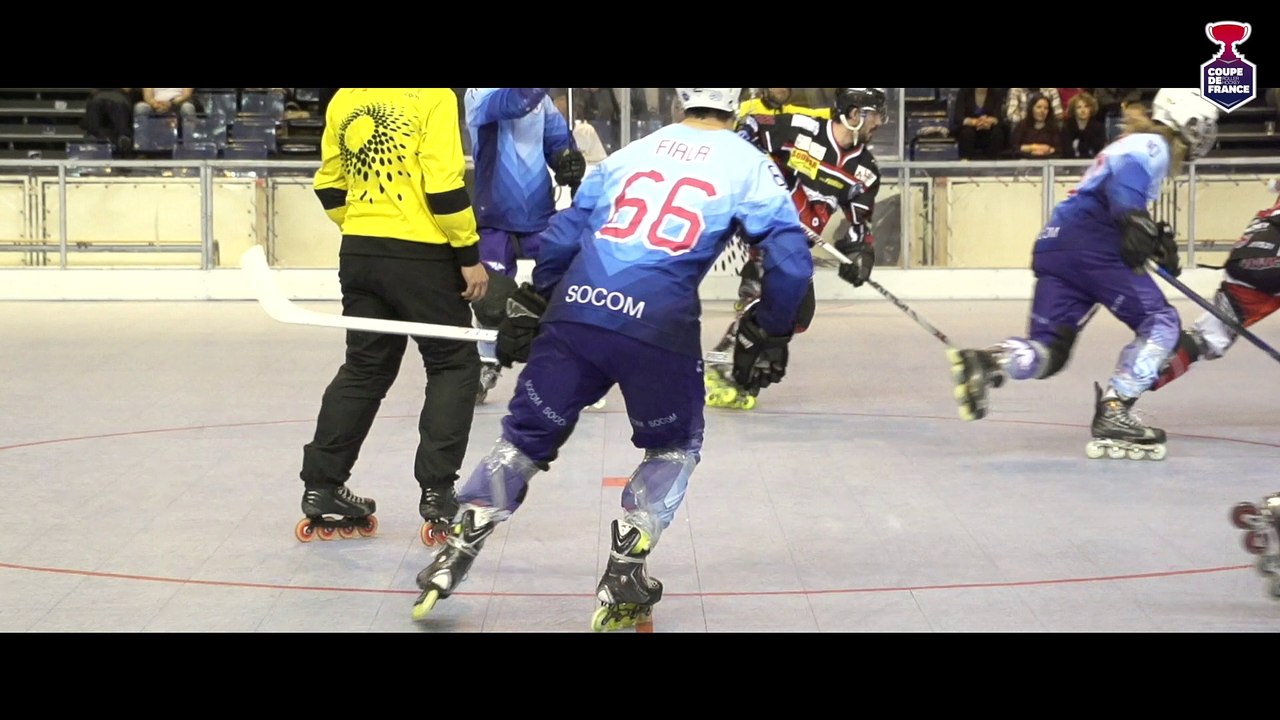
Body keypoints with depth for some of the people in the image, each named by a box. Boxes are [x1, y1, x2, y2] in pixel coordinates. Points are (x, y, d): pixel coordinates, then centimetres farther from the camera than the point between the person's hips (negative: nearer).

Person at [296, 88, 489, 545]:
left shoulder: (343, 100, 7)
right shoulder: (432, 97, -12)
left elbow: (329, 185, 13)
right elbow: (443, 184, -17)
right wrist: (469, 254, -8)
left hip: (360, 255, 6)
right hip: (420, 255, -6)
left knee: (365, 368, 17)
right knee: (454, 365, 8)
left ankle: (321, 490, 15)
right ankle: (437, 495, 2)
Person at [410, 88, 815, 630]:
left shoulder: (632, 152, 20)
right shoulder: (748, 165, 8)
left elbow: (564, 235, 20)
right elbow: (791, 260, 1)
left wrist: (528, 309, 29)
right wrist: (768, 337, 13)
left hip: (575, 311, 3)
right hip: (659, 327, -3)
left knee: (527, 436, 18)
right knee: (675, 446, 21)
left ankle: (454, 554, 12)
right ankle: (623, 575, 10)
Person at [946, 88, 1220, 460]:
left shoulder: (1136, 144, 33)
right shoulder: (1153, 146, 3)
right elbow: (1125, 181, -19)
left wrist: (1157, 237, 36)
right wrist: (1134, 220, -32)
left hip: (1054, 244, 9)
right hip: (1090, 244, -9)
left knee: (1049, 350, 1)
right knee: (1159, 322, -3)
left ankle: (987, 362, -26)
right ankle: (1112, 416, -11)